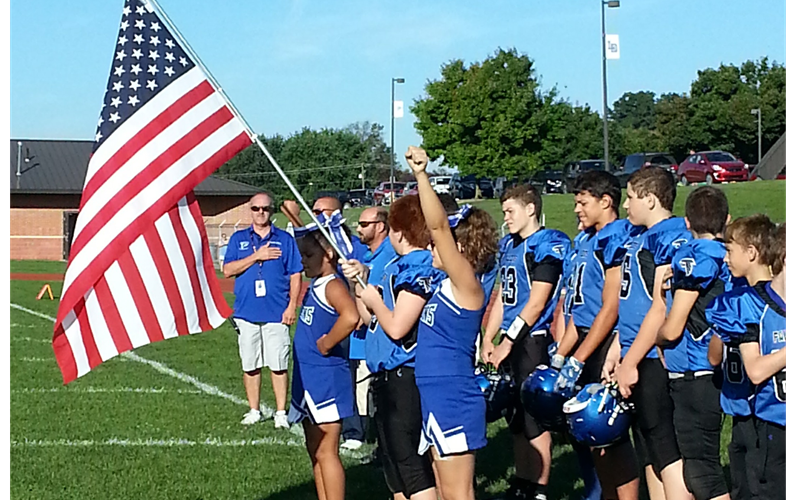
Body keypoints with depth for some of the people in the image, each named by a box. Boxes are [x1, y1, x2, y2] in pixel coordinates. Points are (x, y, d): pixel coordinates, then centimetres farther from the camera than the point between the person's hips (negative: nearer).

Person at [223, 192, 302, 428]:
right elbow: (228, 270, -1)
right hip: (246, 313, 2)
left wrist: (292, 306, -5)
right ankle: (254, 411, 17)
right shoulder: (239, 239, 11)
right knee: (250, 365, 7)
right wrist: (257, 256, -10)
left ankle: (281, 413, 5)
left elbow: (295, 275, 5)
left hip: (277, 313, -2)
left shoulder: (285, 239, 7)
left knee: (279, 365, -2)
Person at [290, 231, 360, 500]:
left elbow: (350, 316, -37)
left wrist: (325, 344, -28)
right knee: (315, 450, 16)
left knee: (325, 452, -5)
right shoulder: (316, 284, 10)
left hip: (326, 378, -10)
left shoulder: (332, 286, -20)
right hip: (309, 377, 10)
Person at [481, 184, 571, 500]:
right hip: (511, 343, 8)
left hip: (533, 341, -8)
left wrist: (508, 342, -16)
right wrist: (488, 339, 12)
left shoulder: (547, 245, -11)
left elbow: (536, 303, -16)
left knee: (536, 420, -4)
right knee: (517, 421, 14)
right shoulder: (509, 245, 15)